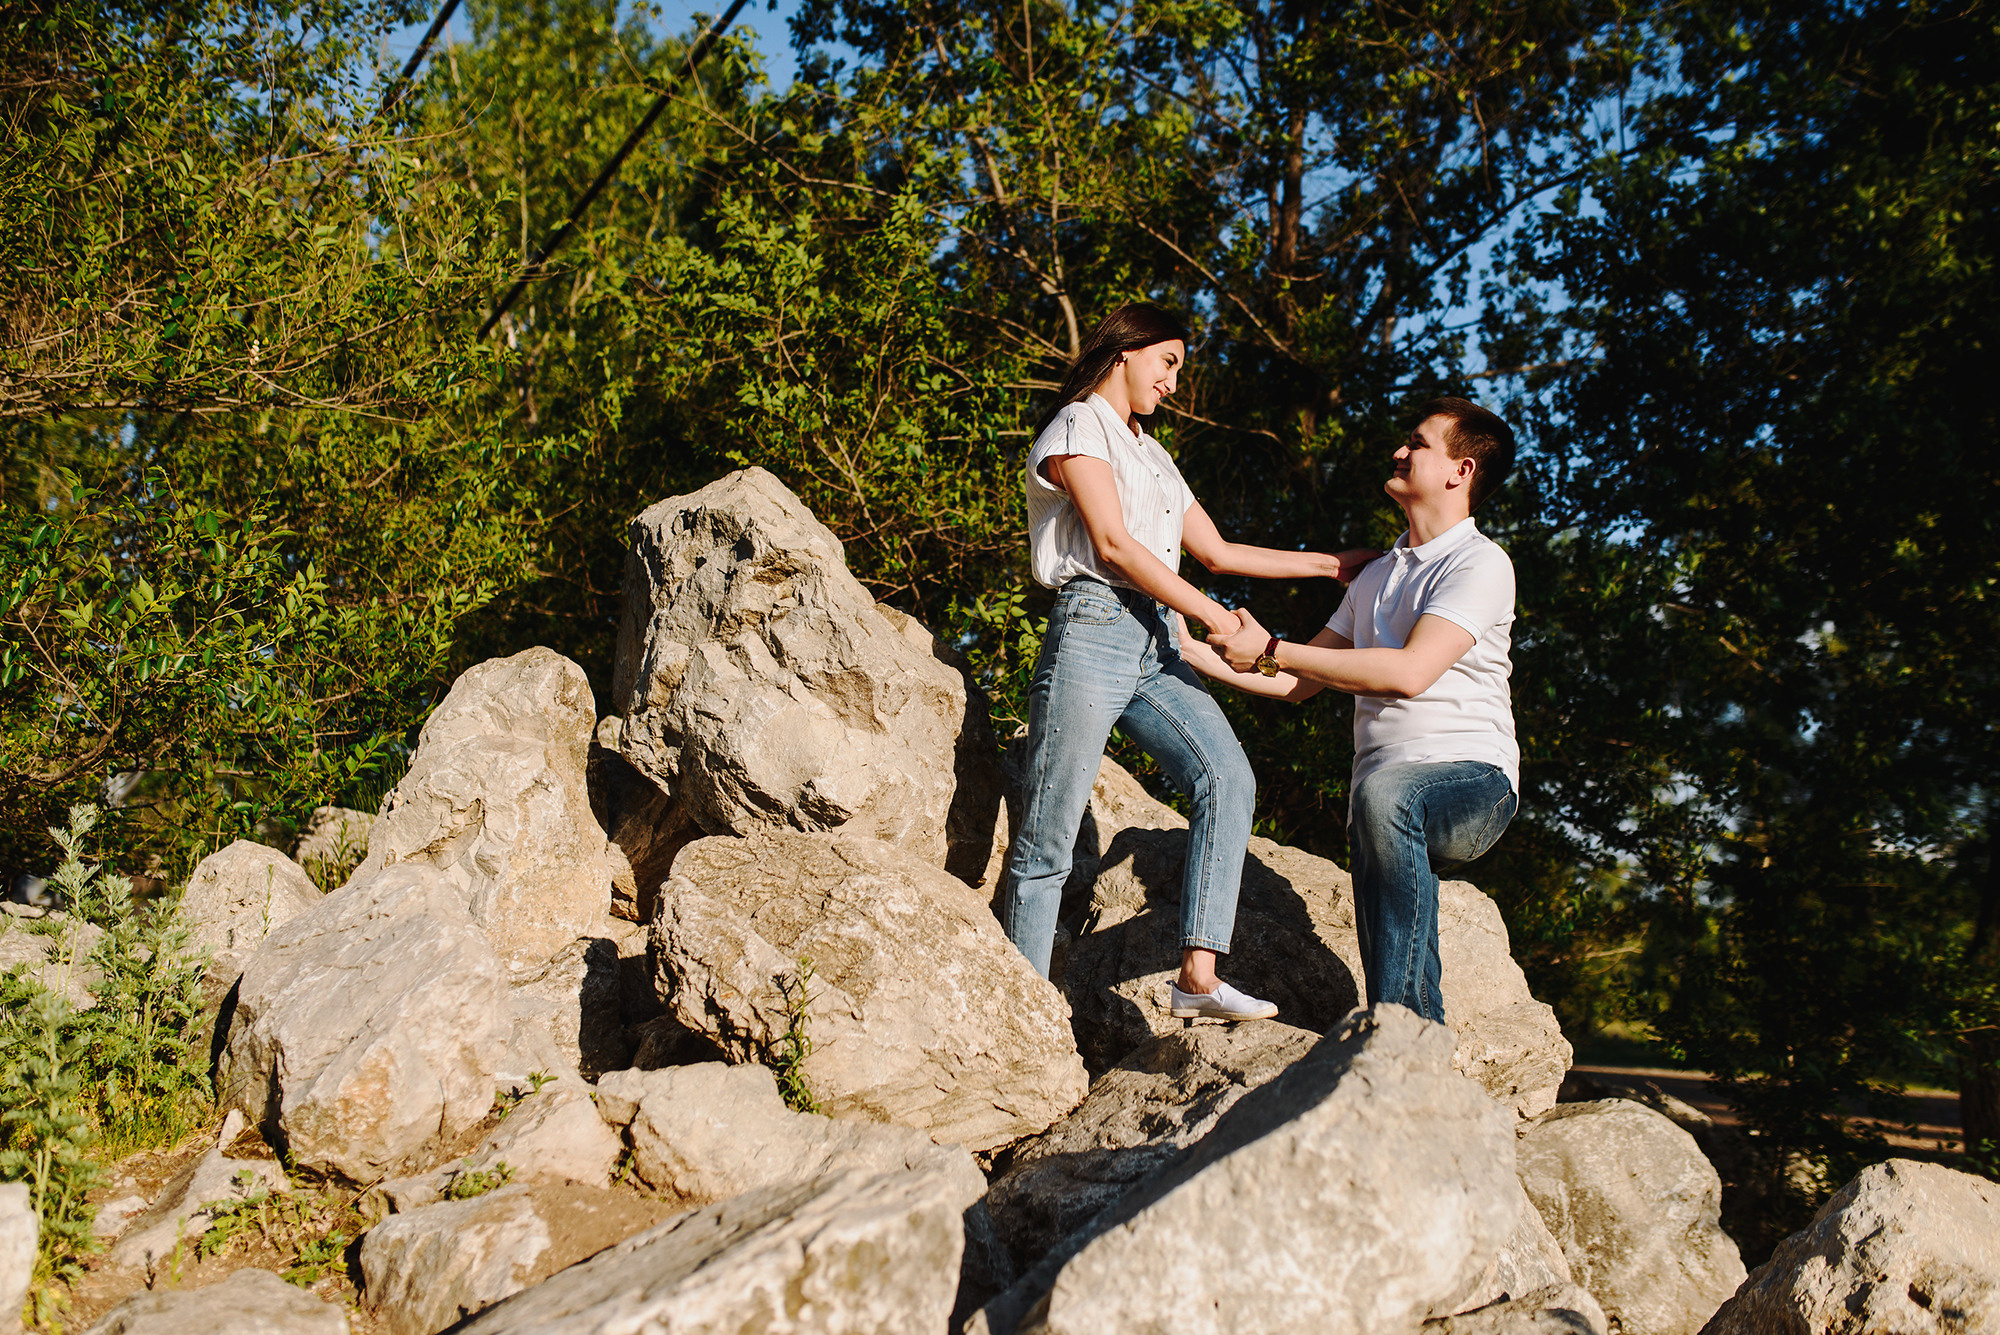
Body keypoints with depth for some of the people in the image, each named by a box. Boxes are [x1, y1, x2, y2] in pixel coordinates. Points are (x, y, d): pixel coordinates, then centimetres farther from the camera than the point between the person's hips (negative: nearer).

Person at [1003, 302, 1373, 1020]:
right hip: (1094, 627, -7)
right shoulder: (1077, 426, 5)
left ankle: (1198, 973, -22)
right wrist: (1212, 613, -8)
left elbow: (1218, 552, 29)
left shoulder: (1153, 456, 30)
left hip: (1156, 643, 8)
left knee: (1227, 776, -17)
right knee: (1046, 843, -7)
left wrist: (1330, 564, 26)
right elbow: (1112, 544, -8)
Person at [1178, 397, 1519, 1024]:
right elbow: (1300, 683, 25)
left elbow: (1409, 672, -17)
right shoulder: (1377, 575, 25)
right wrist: (1194, 653, 14)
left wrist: (1270, 651, -14)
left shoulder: (1480, 564, -2)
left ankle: (1398, 1023, -38)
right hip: (1388, 797, 7)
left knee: (1384, 792, -39)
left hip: (1471, 778, -7)